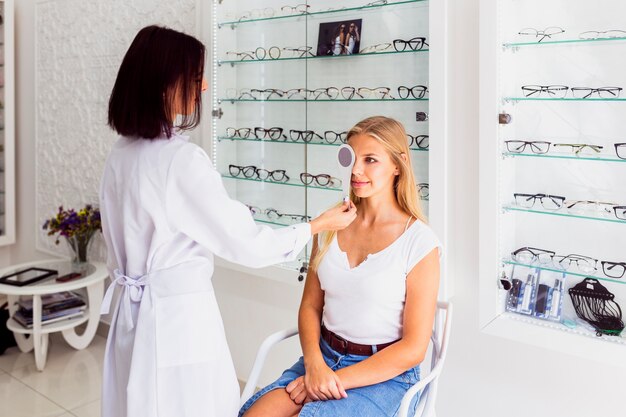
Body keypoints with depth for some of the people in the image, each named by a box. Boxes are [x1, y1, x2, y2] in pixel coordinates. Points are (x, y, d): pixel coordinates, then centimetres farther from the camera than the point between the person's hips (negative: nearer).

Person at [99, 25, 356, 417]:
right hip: (179, 312, -8)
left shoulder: (122, 153, 3)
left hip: (134, 309, 8)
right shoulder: (181, 158, -22)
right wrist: (316, 226, -5)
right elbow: (246, 243, -18)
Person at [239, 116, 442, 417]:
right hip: (322, 359, 4)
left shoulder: (420, 242, -10)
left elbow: (413, 348, -9)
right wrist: (314, 364, -9)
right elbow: (310, 306, 9)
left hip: (385, 376, -4)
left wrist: (338, 379, -12)